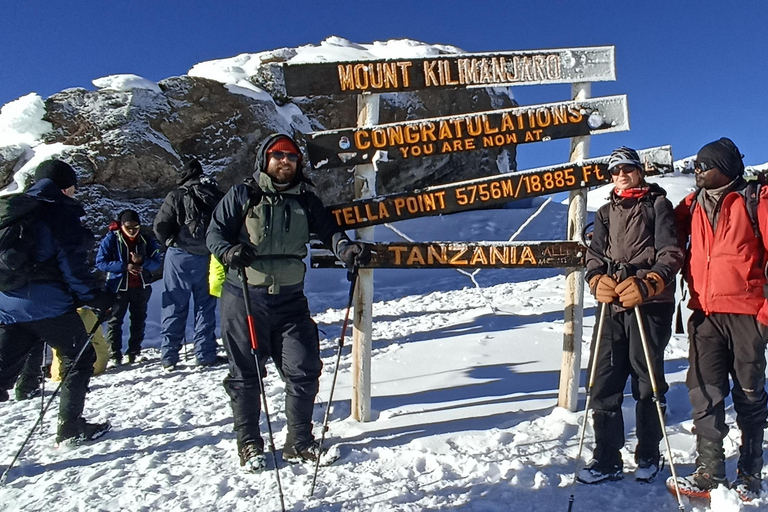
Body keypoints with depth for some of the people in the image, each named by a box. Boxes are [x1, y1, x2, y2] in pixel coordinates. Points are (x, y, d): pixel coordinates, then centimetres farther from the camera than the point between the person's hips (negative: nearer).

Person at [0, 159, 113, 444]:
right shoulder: (61, 212, -7)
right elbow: (72, 263, -14)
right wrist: (98, 299, -9)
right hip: (48, 304, -7)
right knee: (80, 358, 9)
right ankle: (71, 428, 11)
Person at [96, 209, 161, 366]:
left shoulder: (147, 239, -2)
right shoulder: (111, 238, -7)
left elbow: (156, 263, -5)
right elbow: (100, 262, -13)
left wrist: (142, 261, -26)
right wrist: (125, 266, -23)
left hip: (141, 287, 2)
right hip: (118, 286, -2)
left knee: (139, 319, 10)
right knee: (114, 319, 1)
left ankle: (134, 351, 22)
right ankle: (115, 353, 11)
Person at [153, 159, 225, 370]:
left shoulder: (177, 196, -6)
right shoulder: (217, 197, 2)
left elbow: (160, 226, -8)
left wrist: (170, 243, 10)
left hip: (179, 257, -1)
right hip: (207, 258, 2)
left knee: (174, 307, 6)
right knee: (205, 306, 10)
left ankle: (169, 355, 10)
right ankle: (205, 353, 11)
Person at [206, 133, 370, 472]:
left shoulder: (305, 201, 9)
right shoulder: (242, 196, 1)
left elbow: (328, 230, 2)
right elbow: (215, 231, 0)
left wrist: (347, 249, -20)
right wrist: (228, 251, -23)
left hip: (290, 300, 3)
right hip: (244, 299, -2)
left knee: (304, 371, 2)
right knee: (245, 374, 7)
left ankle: (299, 443, 20)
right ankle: (249, 444, 26)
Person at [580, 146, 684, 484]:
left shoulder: (658, 204, 7)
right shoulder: (605, 213, 21)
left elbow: (671, 252, -3)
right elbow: (594, 254, 15)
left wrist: (648, 284, -19)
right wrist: (598, 280, -7)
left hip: (649, 304, -4)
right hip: (611, 305, 4)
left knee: (647, 381, 3)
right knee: (603, 380, 0)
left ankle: (648, 456, 20)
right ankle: (606, 459, 10)